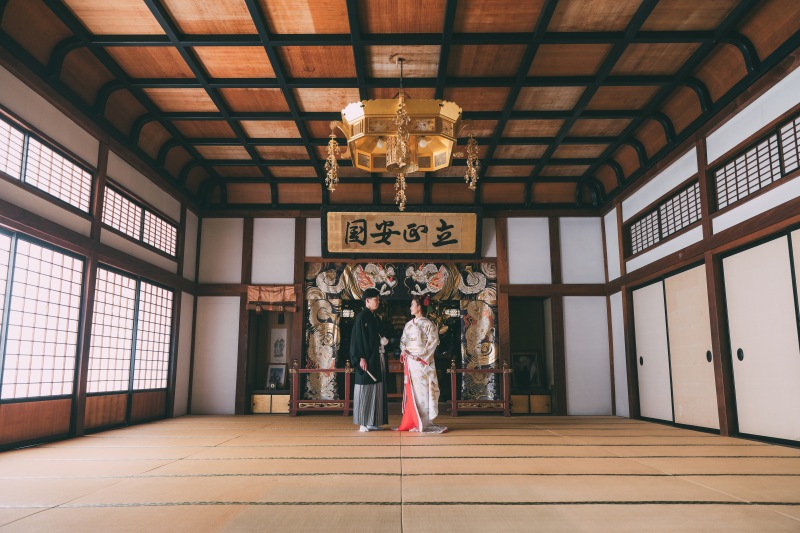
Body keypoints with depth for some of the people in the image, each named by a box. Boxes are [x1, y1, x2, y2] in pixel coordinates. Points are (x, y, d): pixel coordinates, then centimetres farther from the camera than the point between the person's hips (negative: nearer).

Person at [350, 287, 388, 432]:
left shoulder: (374, 317, 15)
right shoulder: (361, 317, -9)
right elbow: (357, 339, -14)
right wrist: (361, 358, -20)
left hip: (377, 359, 9)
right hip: (367, 360, -8)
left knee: (376, 391, 9)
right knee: (365, 391, -3)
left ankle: (372, 422, 15)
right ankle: (363, 423, 4)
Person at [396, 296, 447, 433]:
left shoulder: (427, 324, -5)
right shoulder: (409, 324, 14)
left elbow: (433, 342, -11)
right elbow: (403, 339, 16)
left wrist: (422, 356, -17)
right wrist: (403, 350, -4)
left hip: (422, 362, -6)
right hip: (410, 362, 6)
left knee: (422, 390, -5)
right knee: (411, 391, 7)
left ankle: (423, 423, 2)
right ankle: (412, 421, 13)